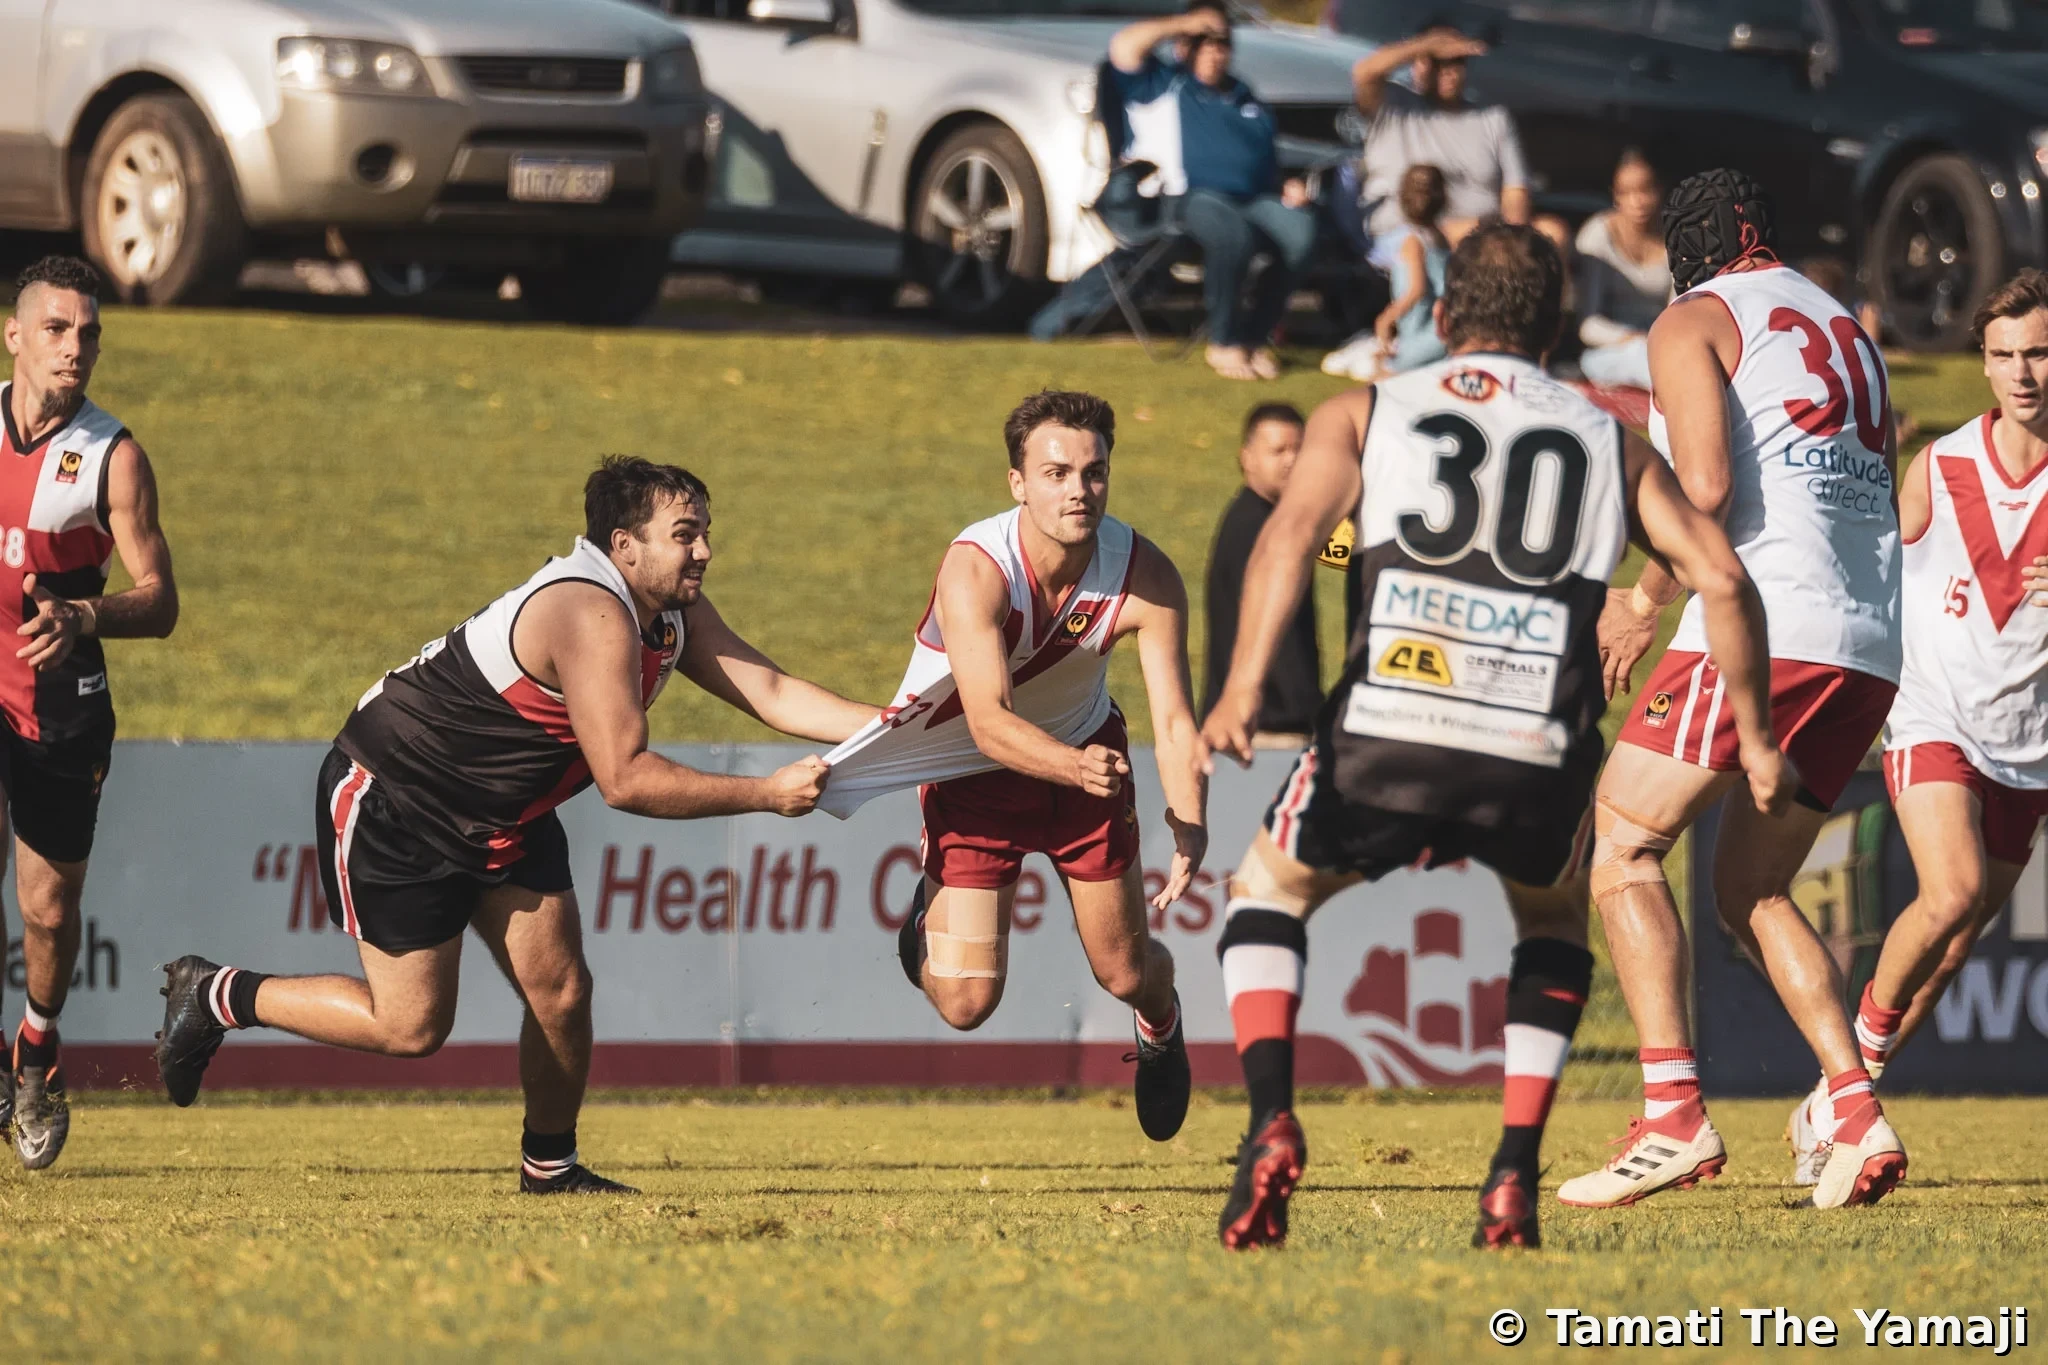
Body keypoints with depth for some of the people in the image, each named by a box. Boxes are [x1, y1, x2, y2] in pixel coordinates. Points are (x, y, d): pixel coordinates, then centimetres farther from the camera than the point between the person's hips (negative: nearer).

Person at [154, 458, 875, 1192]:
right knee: (412, 1027, -6)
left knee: (561, 993, -2)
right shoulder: (592, 617, -31)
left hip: (501, 817, 9)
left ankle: (549, 1163, 18)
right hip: (388, 805, -9)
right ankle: (216, 996, 11)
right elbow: (626, 779, -34)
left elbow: (771, 692, -6)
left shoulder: (675, 612, -2)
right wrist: (767, 794, -32)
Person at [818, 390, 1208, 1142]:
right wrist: (1076, 768, -60)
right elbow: (989, 721, -41)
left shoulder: (1148, 577, -23)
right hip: (970, 766, -3)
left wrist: (1189, 828, -43)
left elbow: (1174, 718, -25)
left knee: (1128, 973, 6)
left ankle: (1161, 1026, 46)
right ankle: (934, 905, 29)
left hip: (1087, 754, 3)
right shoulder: (975, 570, -34)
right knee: (966, 1003, -8)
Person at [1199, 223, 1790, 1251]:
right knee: (1554, 924, 33)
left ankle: (1272, 1125, 2)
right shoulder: (1609, 444, 22)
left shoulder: (1362, 415, 18)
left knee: (1267, 893, 26)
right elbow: (1720, 577, 12)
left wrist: (1241, 691, -11)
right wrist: (1756, 737, 22)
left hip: (1387, 738, -1)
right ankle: (1514, 1181, 15)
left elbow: (1291, 532, -1)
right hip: (1539, 761, 1)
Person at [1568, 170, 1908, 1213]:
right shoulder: (1844, 329, 25)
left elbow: (1705, 485, -11)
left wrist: (1648, 599, 1)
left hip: (1766, 620, -7)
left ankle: (1673, 1116, -15)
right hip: (1873, 645, 7)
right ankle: (1858, 1115, 0)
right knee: (1751, 888, 16)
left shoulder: (1693, 322, 4)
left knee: (1621, 847, -1)